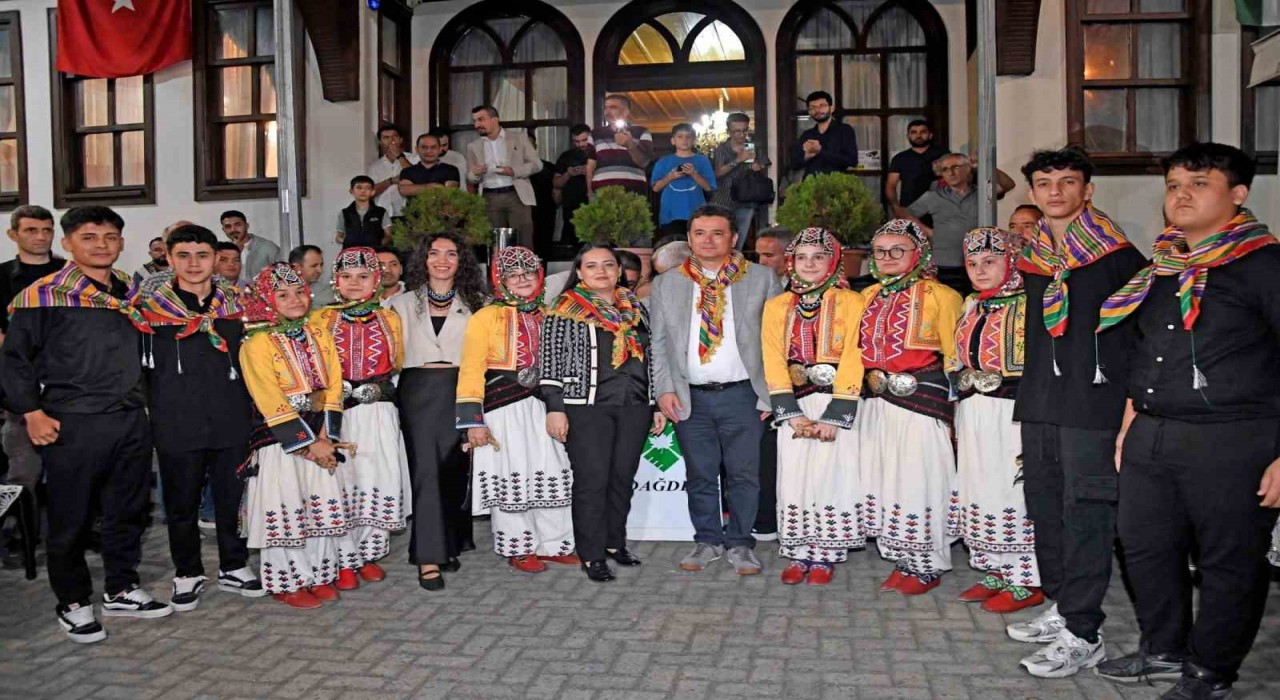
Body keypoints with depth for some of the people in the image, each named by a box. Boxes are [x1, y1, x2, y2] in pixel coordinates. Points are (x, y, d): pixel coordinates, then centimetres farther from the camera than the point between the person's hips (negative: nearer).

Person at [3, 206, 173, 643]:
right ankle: (73, 603, 21)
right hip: (72, 425, -5)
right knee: (72, 517, 5)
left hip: (131, 420, 6)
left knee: (128, 510, 13)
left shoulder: (132, 291, 10)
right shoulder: (44, 295, -7)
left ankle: (121, 590, 29)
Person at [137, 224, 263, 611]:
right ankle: (187, 573, 26)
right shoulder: (151, 304, 0)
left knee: (233, 496, 10)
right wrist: (147, 409, -3)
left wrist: (253, 407, 12)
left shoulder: (236, 302, 8)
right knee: (182, 502, 9)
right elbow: (137, 362, 2)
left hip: (231, 420, 2)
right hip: (177, 423, -2)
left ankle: (234, 567, 27)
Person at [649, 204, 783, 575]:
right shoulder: (666, 284, 10)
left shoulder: (762, 279, 5)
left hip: (742, 394, -1)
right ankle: (707, 540, 23)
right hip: (690, 397, 2)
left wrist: (773, 391, -4)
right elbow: (658, 343, 9)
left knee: (743, 474, 3)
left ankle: (740, 544, 17)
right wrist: (665, 389, -2)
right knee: (700, 475, 9)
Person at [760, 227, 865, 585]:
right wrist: (793, 415, -11)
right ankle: (798, 552, 14)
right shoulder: (776, 306, 8)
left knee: (831, 474, -2)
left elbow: (852, 361, -8)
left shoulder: (851, 303, -1)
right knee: (794, 475, 3)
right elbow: (774, 362, 0)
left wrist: (833, 417, -15)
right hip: (794, 404, 3)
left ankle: (825, 554, 10)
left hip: (836, 403, -3)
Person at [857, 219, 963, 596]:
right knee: (882, 479, 9)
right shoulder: (869, 296, 15)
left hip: (922, 401, -6)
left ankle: (927, 567, 12)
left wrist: (947, 402, -10)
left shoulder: (939, 295, -4)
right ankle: (903, 561, 21)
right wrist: (872, 375, 10)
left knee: (920, 480, -3)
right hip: (876, 402, 6)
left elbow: (953, 355, -5)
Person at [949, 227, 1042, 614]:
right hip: (973, 414, 8)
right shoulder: (972, 307, 16)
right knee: (979, 490, 11)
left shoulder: (1027, 304, -9)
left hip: (1012, 413, -8)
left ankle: (1026, 580, 8)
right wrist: (964, 381, 12)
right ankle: (996, 572, 23)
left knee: (1012, 490, -4)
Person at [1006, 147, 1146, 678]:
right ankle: (1060, 609, 28)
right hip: (1039, 406, 7)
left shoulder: (1116, 255, -4)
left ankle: (1082, 635, 2)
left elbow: (1138, 334, -6)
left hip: (1093, 405, -7)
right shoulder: (1032, 259, 14)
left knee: (1084, 515, -5)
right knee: (1044, 509, 13)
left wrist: (1130, 401, -11)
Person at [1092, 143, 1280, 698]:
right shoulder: (1160, 269, 14)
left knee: (1229, 562, 6)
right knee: (1145, 548, 15)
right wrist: (1129, 424, 19)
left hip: (1232, 443, -7)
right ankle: (1164, 651, 34)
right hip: (1151, 438, 7)